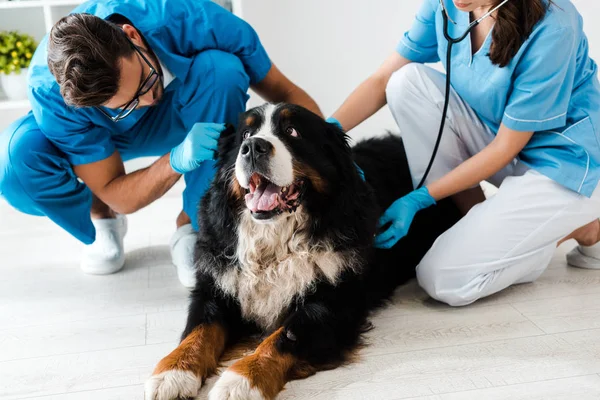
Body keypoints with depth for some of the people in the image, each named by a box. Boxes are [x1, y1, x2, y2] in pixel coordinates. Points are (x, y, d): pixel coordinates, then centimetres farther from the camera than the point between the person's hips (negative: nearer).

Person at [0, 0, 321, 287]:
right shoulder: (49, 92, -35)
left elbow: (283, 92, -25)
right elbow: (117, 196, -28)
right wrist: (177, 161, -47)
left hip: (181, 120, 1)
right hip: (101, 136, 0)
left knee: (221, 68, -34)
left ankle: (191, 228, -18)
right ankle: (102, 220, 3)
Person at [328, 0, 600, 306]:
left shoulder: (551, 27, -27)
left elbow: (505, 147, -21)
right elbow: (383, 80, -4)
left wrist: (419, 199, -20)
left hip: (566, 164, -6)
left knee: (445, 279, -19)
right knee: (408, 82, -17)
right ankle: (476, 222, -4)